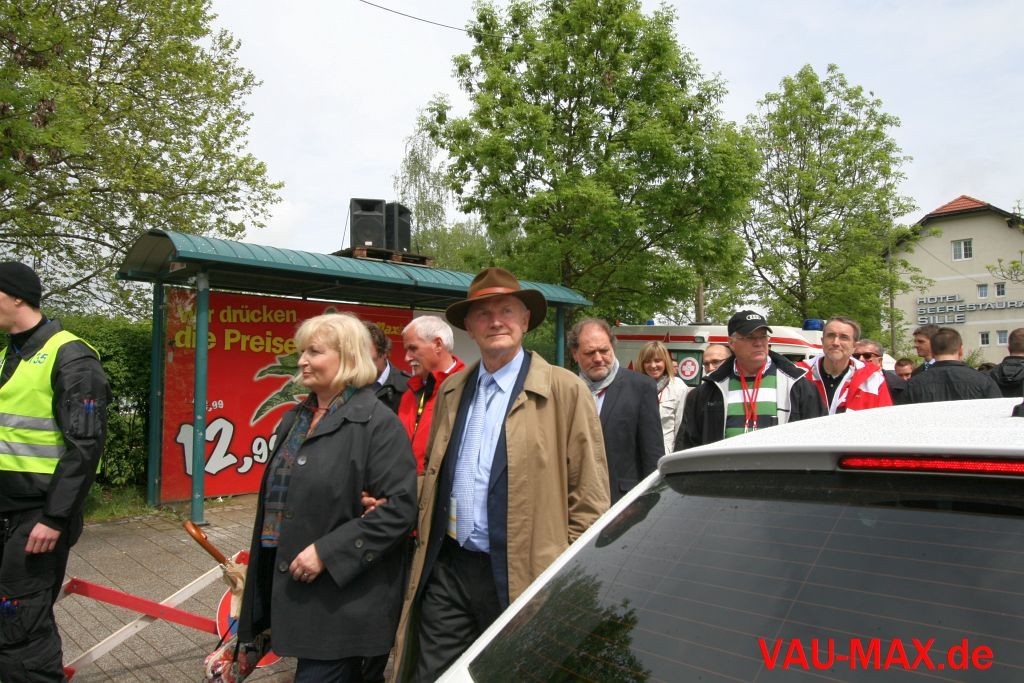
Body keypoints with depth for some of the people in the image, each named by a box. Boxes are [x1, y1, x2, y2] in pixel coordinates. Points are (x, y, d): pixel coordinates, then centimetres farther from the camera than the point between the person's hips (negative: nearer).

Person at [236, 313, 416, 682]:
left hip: (342, 595, -7)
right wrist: (259, 568, 19)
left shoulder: (376, 422, -15)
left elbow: (399, 507, -21)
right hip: (293, 582, 7)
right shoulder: (296, 418, 10)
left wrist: (327, 553, -23)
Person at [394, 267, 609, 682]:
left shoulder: (564, 390, -9)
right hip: (446, 571, 5)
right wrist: (426, 547, 10)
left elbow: (589, 496, -8)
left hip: (522, 578, -4)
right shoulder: (451, 390, 8)